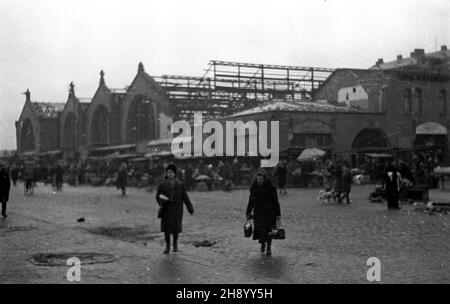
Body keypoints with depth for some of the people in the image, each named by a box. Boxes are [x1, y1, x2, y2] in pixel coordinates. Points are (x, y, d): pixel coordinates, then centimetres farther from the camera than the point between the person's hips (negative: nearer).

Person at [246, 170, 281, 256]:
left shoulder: (270, 187, -9)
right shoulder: (254, 187, 2)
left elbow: (275, 201, -4)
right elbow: (251, 201, 11)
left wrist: (277, 214, -5)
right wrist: (248, 213, 11)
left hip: (269, 213, -2)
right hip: (258, 213, 3)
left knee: (268, 230, 0)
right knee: (259, 229, -3)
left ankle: (269, 247, 19)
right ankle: (263, 243, 25)